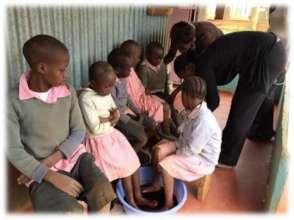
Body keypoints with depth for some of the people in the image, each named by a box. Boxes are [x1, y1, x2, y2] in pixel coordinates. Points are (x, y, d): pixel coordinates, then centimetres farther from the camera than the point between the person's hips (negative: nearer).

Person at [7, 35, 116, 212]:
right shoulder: (13, 101, -12)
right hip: (40, 172, -3)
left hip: (74, 156, 3)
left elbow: (79, 131, 0)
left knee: (104, 193, -22)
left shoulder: (68, 92, -1)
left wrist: (50, 160, -13)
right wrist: (54, 177, -21)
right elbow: (13, 151, -12)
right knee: (72, 211, -26)